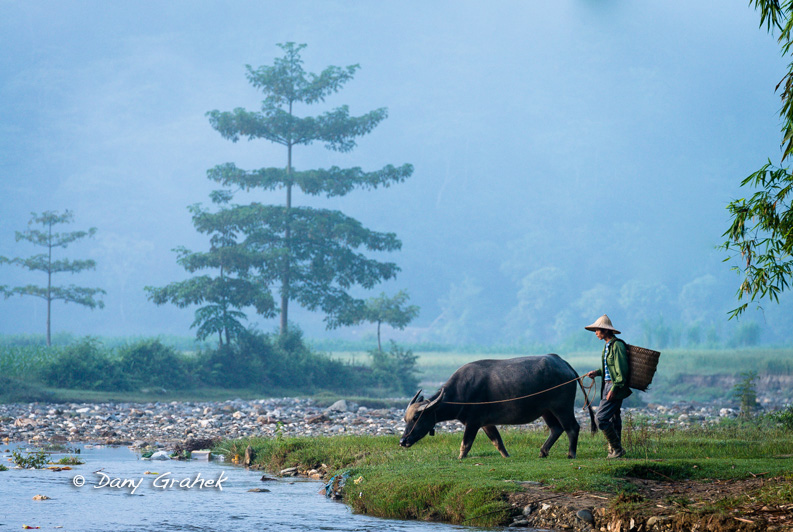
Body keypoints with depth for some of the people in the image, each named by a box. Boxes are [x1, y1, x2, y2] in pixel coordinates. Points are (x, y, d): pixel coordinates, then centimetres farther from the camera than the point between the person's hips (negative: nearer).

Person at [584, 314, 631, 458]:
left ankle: (617, 449, -4)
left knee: (601, 418, -12)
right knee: (614, 419, 14)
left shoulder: (617, 345, -16)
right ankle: (615, 450, 21)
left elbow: (622, 370, -19)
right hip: (608, 386, 10)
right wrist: (597, 372, 10)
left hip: (616, 387, -10)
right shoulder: (608, 345, 14)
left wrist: (614, 389, -21)